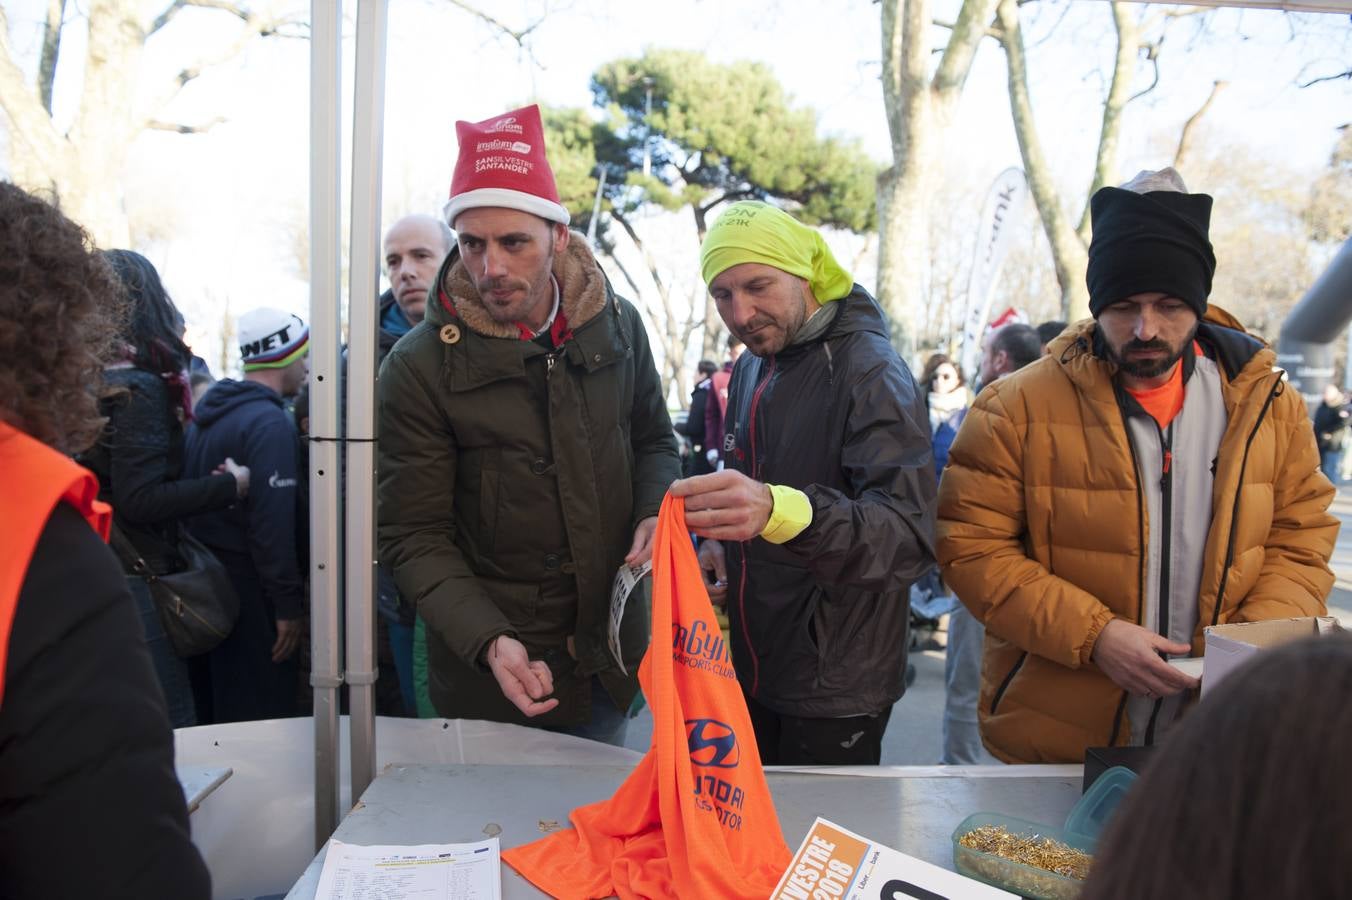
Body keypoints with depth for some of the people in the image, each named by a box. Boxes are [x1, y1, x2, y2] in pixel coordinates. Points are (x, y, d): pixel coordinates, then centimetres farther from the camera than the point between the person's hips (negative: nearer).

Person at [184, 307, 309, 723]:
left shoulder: (206, 413, 11)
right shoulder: (271, 423, -16)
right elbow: (273, 521, -22)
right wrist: (289, 603, -18)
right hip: (248, 588, -9)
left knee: (212, 711, 19)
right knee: (262, 716, 0)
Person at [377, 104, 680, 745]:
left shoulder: (616, 325, -2)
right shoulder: (418, 368, -14)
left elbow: (653, 441, 13)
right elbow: (414, 538, -11)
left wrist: (655, 513, -8)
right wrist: (488, 641, -25)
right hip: (488, 670, -3)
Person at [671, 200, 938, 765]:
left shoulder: (871, 372, -18)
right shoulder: (750, 369, 8)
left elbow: (910, 533, -31)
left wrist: (778, 510, -47)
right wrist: (717, 543, 3)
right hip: (749, 674, 7)